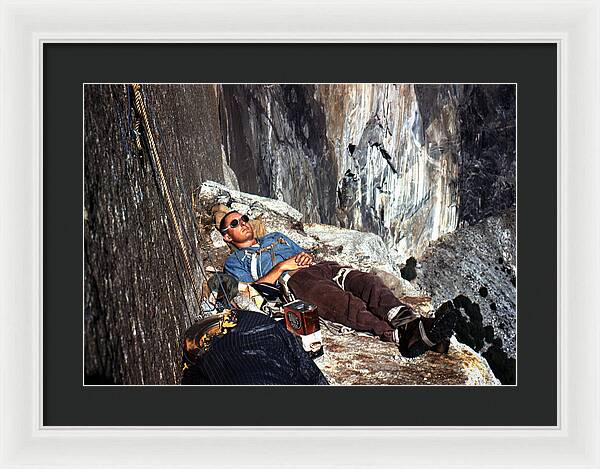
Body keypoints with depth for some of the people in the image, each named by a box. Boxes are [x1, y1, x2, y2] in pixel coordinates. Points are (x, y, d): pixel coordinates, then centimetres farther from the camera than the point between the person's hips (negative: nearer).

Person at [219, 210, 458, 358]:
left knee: (368, 282, -27)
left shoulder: (276, 237, 41)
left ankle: (408, 323, -52)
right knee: (343, 302, -37)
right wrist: (281, 267, -3)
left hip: (321, 266, 6)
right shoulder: (234, 261, 24)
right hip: (294, 279, -6)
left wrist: (306, 256, 10)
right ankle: (401, 336, -58)